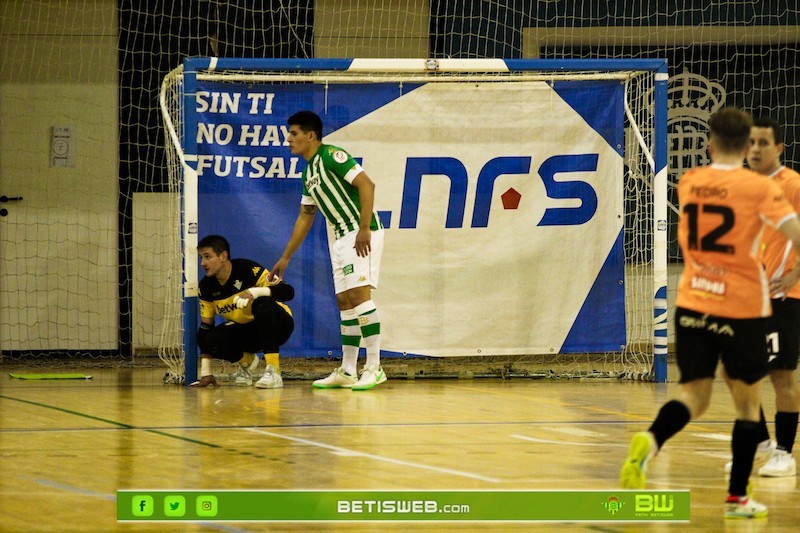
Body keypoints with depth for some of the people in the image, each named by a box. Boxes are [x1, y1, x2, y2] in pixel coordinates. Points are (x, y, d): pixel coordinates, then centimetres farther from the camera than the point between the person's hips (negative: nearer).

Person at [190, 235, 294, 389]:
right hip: (245, 330, 5)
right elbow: (205, 328, -1)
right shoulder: (207, 286, -6)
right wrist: (205, 372, -6)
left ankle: (273, 372, -36)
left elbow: (288, 291, -29)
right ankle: (246, 360, 11)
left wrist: (257, 292, -47)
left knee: (263, 304, -37)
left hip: (277, 326, -5)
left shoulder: (248, 270, -23)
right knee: (213, 340, -24)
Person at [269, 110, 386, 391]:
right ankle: (347, 372, 10)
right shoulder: (308, 172, 17)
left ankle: (374, 367, -17)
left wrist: (364, 229, -25)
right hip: (340, 238, 10)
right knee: (344, 301, 8)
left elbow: (366, 184, -20)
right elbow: (305, 216, 25)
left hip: (362, 234, -10)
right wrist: (286, 257, 25)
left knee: (358, 293, -17)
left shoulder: (332, 156, -11)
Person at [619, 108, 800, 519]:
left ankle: (650, 440, -24)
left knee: (693, 397, 8)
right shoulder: (759, 188, -9)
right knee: (747, 402, 12)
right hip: (742, 308, -3)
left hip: (692, 304, 3)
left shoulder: (688, 183, 4)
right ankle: (737, 498, 12)